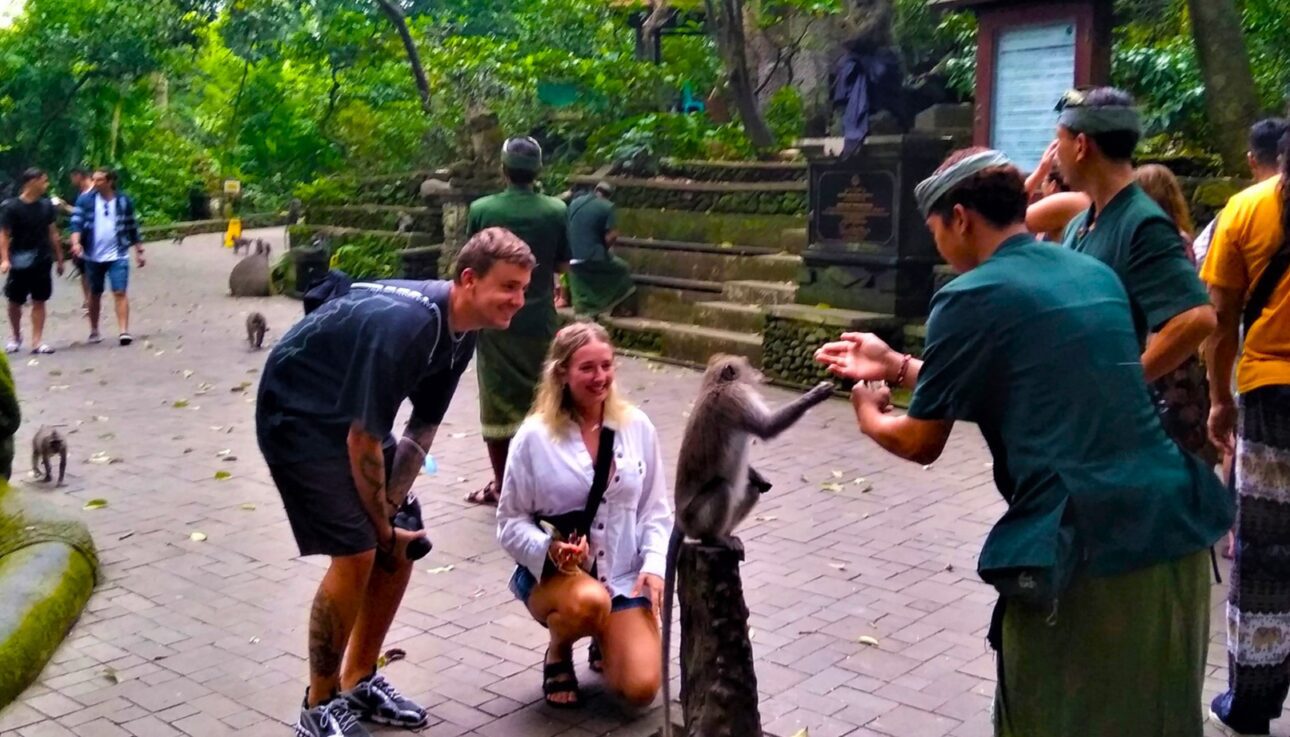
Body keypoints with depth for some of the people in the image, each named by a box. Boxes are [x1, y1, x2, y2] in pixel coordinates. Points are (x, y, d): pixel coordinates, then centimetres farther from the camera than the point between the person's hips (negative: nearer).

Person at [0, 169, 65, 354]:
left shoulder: (47, 206, 5)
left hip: (42, 262, 3)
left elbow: (53, 234, 12)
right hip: (20, 262, -3)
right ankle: (16, 338, 26)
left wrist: (59, 258, 12)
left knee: (39, 301, 2)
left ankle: (37, 341, 4)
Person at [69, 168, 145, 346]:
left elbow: (132, 228, 11)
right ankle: (94, 331, 25)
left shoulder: (124, 201, 3)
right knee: (95, 293, 13)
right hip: (93, 256, 1)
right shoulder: (85, 200, 1)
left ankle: (124, 331, -15)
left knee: (120, 293, -11)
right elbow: (77, 222, -7)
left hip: (118, 256, -1)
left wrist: (139, 251, 11)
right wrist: (76, 242, -24)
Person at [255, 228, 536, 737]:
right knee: (356, 554, -14)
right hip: (298, 415, -9)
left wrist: (391, 509, -7)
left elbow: (423, 426, 3)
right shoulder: (404, 324, -33)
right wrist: (383, 527, -15)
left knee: (402, 546, 6)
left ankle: (359, 681, 22)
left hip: (351, 417, 9)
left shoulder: (461, 330, -5)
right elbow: (362, 441, -27)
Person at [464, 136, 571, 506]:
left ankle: (500, 485, 13)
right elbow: (562, 265, 3)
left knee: (497, 401, 7)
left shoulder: (481, 210, -7)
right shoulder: (555, 210, -6)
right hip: (539, 320, 1)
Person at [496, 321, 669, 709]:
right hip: (552, 572, -2)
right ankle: (558, 653, -1)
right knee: (589, 601, -39)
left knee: (641, 689, -14)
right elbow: (510, 520, -5)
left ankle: (605, 641, 24)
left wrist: (654, 564, -9)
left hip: (624, 573, 3)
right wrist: (548, 549, -24)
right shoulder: (535, 436, -10)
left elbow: (656, 508, 6)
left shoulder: (637, 427, -1)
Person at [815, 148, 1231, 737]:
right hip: (1176, 530, 7)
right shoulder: (1095, 274, 15)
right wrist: (899, 367, 28)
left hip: (1085, 548, -7)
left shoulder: (969, 298, -6)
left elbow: (921, 444, 1)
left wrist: (869, 418, 24)